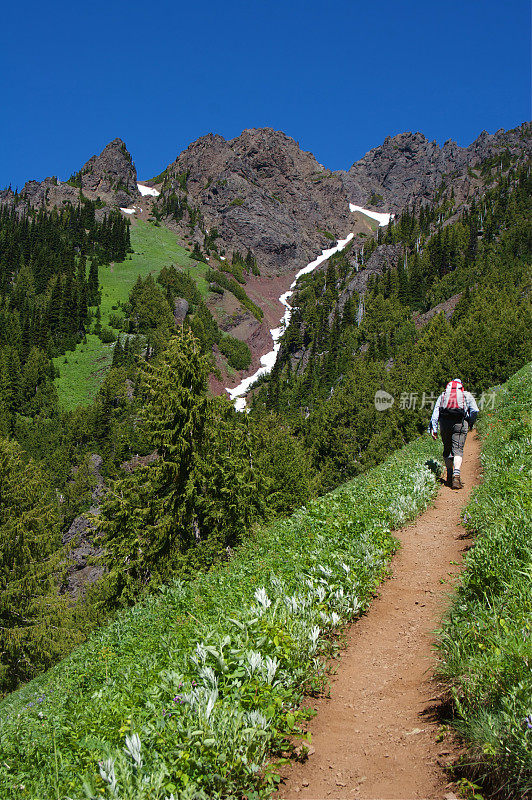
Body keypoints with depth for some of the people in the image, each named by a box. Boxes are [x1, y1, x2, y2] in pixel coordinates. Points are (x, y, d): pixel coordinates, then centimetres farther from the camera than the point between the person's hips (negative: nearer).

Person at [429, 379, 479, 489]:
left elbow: (436, 411, 12)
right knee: (458, 450, -6)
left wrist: (433, 429, 6)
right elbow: (475, 410, 5)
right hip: (460, 422, -2)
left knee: (447, 449, 16)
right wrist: (470, 423, 20)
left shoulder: (442, 395, 25)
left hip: (444, 422, 2)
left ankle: (450, 477, 19)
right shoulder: (467, 395, 20)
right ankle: (456, 475, -26)